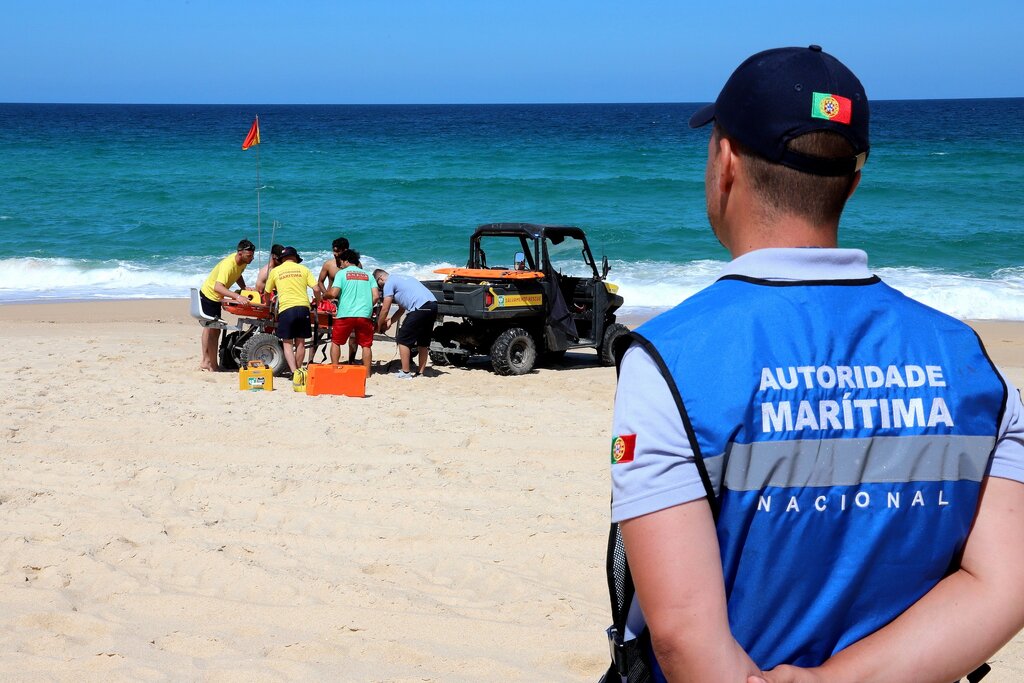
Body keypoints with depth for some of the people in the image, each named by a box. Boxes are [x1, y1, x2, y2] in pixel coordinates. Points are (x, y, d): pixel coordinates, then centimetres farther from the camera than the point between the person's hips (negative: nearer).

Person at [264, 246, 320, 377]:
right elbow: (316, 289, 5)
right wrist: (317, 300, 25)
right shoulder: (303, 269, 13)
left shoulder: (275, 271, 12)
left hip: (286, 308, -1)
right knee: (300, 342, 12)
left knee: (287, 342, 3)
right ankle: (298, 370, 15)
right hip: (303, 306, 1)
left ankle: (293, 371, -12)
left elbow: (267, 292, 21)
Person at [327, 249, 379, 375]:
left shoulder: (342, 273, 3)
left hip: (345, 314, -2)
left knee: (335, 342, 13)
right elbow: (376, 296, 5)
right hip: (365, 315, 2)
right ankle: (367, 373, 7)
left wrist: (326, 293, 14)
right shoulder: (367, 274, 14)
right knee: (366, 345, 10)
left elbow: (333, 293, -7)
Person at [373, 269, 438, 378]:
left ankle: (405, 373, 2)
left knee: (403, 339, 1)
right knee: (423, 341, 18)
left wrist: (379, 326, 15)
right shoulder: (400, 279, 32)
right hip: (433, 305, 9)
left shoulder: (389, 283, 4)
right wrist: (389, 322, 31)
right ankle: (420, 372, 22)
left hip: (420, 307, -9)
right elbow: (402, 309, 33)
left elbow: (385, 310, 3)